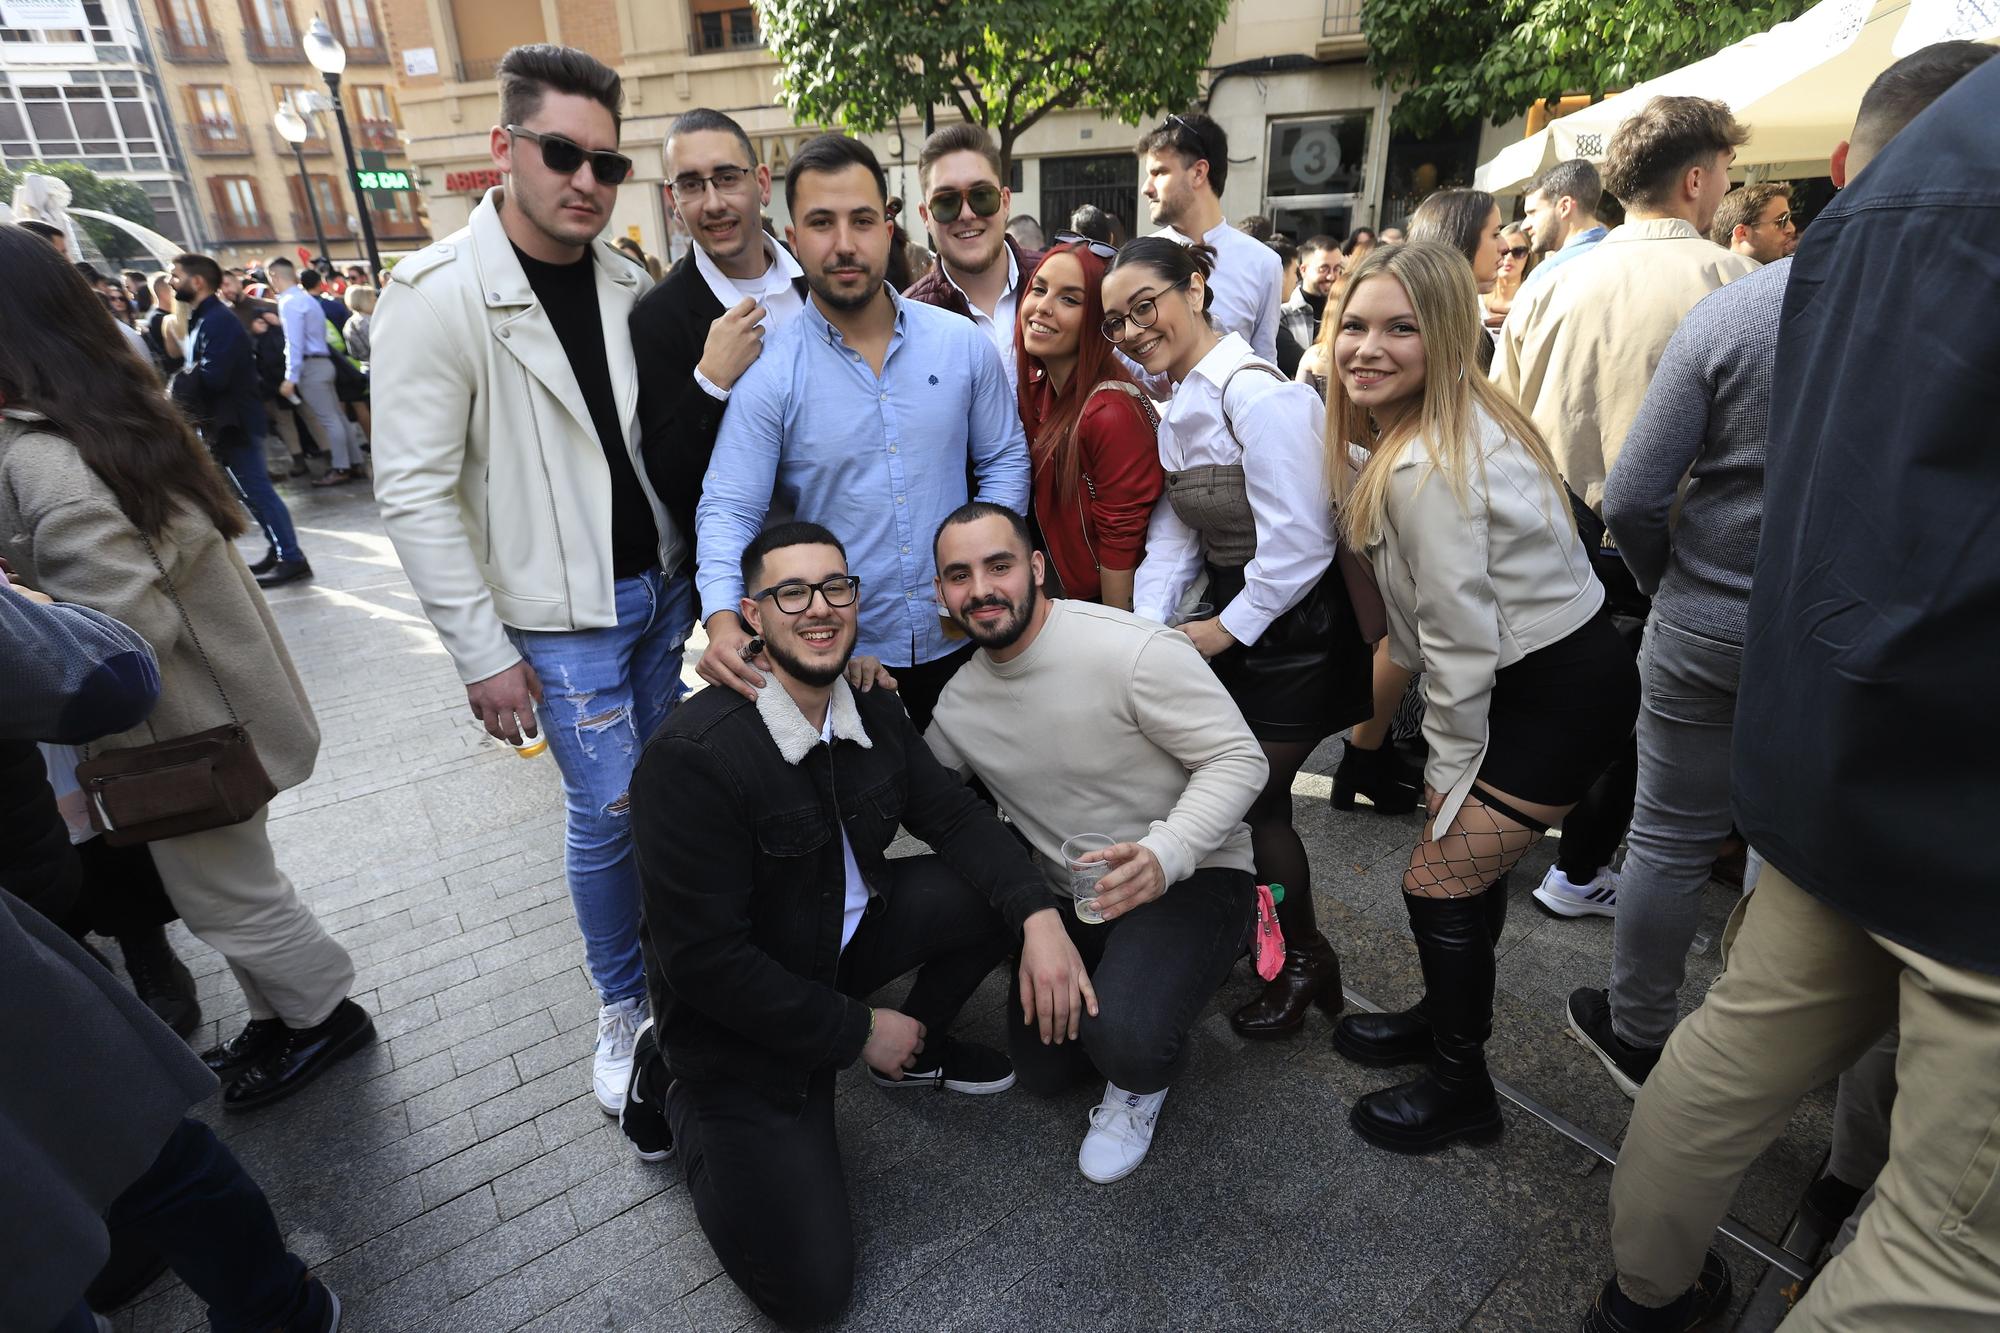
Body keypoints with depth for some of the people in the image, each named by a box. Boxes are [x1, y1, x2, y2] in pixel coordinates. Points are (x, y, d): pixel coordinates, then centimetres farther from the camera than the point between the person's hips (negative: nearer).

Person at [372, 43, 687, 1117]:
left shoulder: (628, 282, 3)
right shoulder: (436, 296, -13)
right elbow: (415, 494, -13)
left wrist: (696, 566, 2)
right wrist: (484, 654, -14)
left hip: (663, 582, 5)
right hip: (563, 612, -5)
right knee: (607, 811, 0)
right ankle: (621, 1008, 24)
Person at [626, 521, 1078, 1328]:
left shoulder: (872, 710, -6)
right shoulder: (691, 755, -28)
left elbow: (953, 816, -3)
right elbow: (704, 960, -26)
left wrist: (1039, 915, -21)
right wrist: (858, 1030, -17)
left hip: (846, 937, 7)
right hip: (742, 1016, -6)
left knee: (999, 889, -11)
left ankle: (917, 1048, 16)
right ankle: (680, 1100, 15)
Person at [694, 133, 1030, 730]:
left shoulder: (963, 344, -1)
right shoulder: (766, 372, -9)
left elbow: (1005, 460, 7)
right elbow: (729, 511, -12)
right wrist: (723, 620, -29)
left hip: (960, 641, 3)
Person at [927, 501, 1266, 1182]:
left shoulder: (1134, 649, -24)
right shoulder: (958, 702, -4)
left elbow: (1240, 759, -21)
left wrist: (1164, 857, -37)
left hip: (1192, 874, -6)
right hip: (1069, 895, 6)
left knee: (1122, 1038, -30)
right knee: (1040, 1067, 11)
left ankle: (1139, 1085, 9)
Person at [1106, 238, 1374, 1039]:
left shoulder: (1256, 394, -22)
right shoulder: (1178, 406, 6)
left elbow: (1299, 543, -25)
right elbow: (1175, 532, 4)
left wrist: (1224, 629, -15)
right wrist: (1148, 629, -9)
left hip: (1296, 627, -8)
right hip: (1230, 617, 8)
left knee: (1256, 796, -1)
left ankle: (1306, 961, 25)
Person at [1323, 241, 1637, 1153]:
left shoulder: (1428, 468, -27)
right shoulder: (1446, 423, 4)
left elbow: (1461, 642, -22)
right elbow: (1439, 617, 5)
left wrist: (1451, 768, -10)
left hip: (1560, 695, -9)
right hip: (1545, 671, 9)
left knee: (1439, 880, 1)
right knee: (1465, 861, 19)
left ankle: (1460, 1087, 22)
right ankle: (1449, 1018, 41)